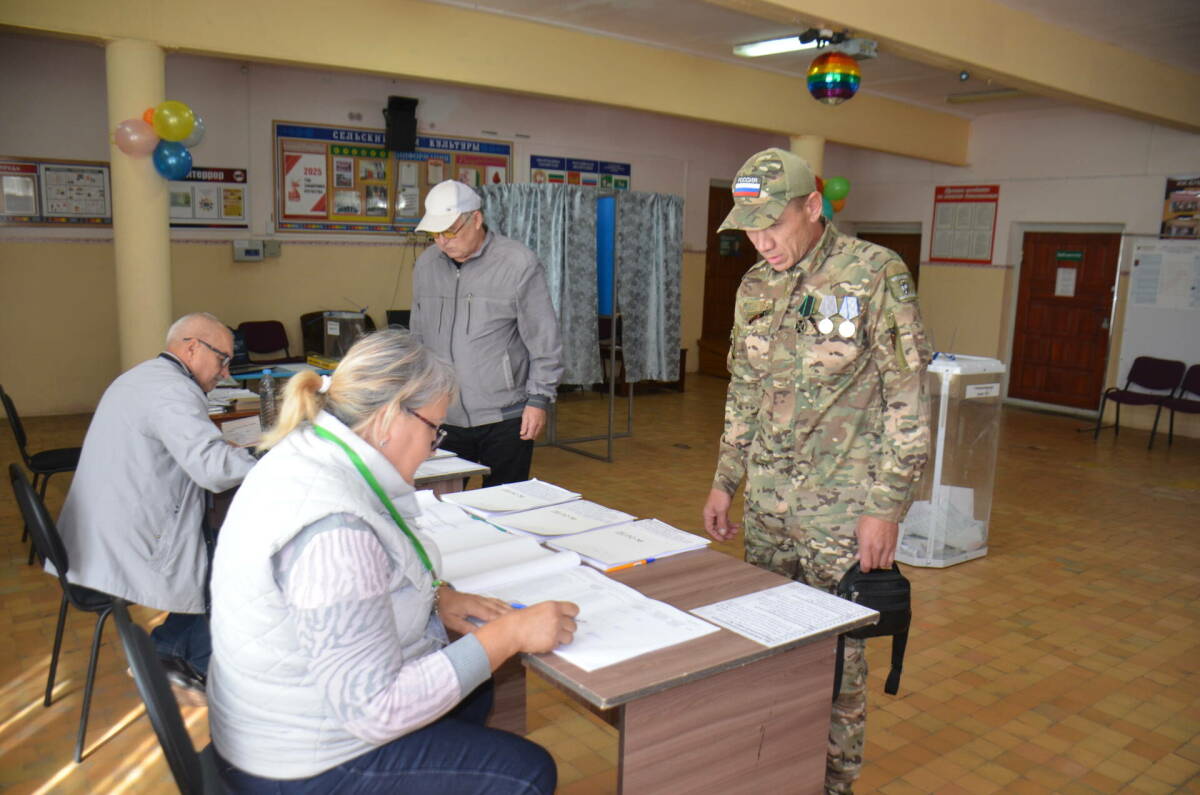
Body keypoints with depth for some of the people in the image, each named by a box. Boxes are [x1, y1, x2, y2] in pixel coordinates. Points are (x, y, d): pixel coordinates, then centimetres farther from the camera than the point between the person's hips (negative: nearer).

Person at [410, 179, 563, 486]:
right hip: (443, 417, 4)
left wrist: (539, 399, -9)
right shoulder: (426, 264, 8)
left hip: (504, 418, -4)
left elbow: (544, 342, -7)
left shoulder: (518, 263, -9)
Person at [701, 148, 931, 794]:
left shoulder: (874, 274, -11)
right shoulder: (755, 287, 7)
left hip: (841, 504, -5)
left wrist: (886, 505, -14)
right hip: (765, 498, 6)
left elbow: (907, 398, -12)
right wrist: (724, 482, 14)